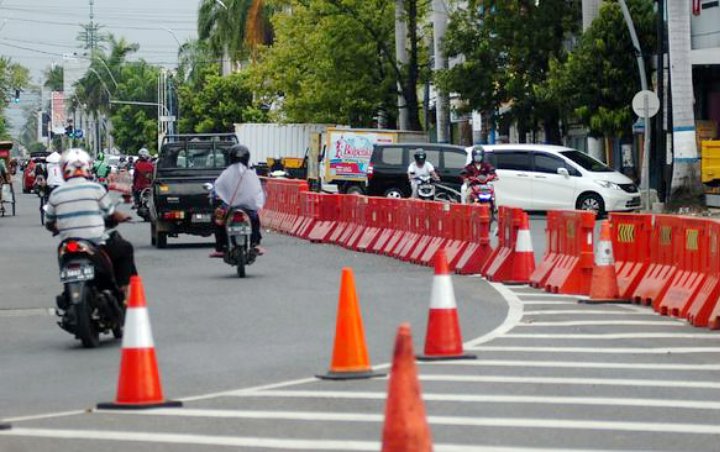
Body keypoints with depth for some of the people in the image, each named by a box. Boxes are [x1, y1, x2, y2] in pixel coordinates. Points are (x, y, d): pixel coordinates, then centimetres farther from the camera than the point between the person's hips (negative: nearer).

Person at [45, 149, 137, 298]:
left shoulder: (56, 194, 2)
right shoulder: (96, 189, -5)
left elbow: (49, 224, 12)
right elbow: (112, 215, 5)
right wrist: (123, 217, 27)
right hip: (98, 245, -3)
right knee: (126, 249, 21)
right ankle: (122, 291, 13)